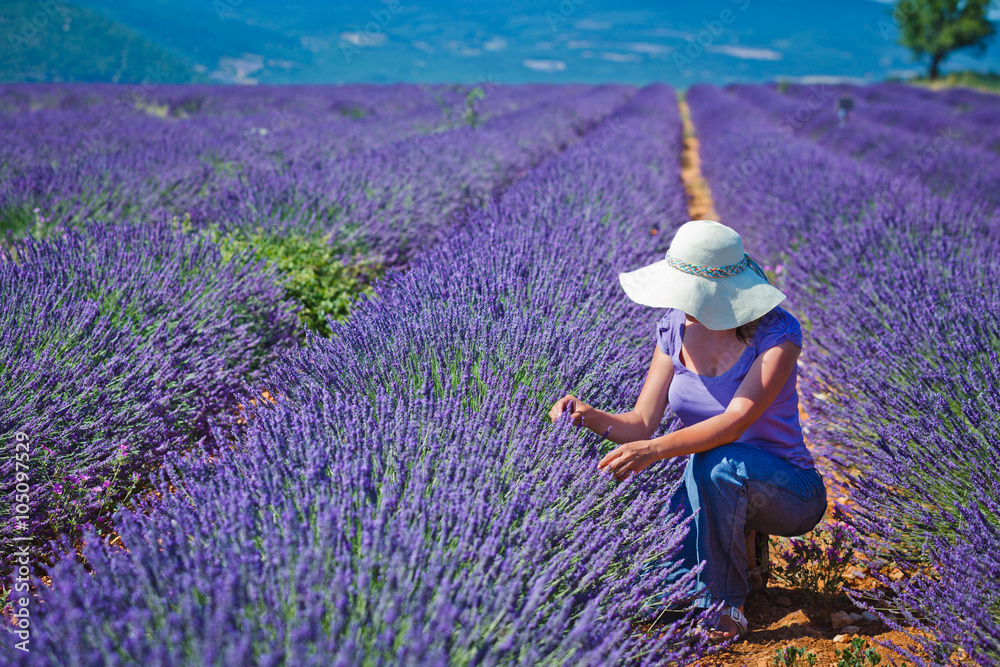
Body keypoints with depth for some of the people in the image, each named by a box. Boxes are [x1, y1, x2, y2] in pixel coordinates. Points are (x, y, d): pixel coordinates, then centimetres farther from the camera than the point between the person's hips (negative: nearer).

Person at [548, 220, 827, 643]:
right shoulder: (676, 327, -3)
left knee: (716, 462, -38)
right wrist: (589, 416, -29)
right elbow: (642, 423, -8)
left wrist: (655, 449, -48)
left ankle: (723, 605, -16)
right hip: (708, 489, 4)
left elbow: (737, 420, -34)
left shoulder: (777, 333, -20)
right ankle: (737, 544, 10)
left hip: (787, 491, -4)